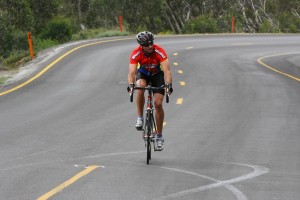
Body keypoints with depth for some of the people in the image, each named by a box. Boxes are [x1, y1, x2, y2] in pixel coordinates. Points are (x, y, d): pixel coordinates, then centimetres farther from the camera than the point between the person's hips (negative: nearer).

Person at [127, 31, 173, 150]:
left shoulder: (159, 52, -32)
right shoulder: (136, 53, -29)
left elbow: (166, 70, -39)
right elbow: (132, 72, -37)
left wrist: (168, 84, -55)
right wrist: (131, 84, -57)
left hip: (157, 75, -1)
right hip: (143, 74, 1)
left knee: (158, 103, -13)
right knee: (140, 86, -36)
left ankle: (159, 136, 0)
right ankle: (140, 118, -22)